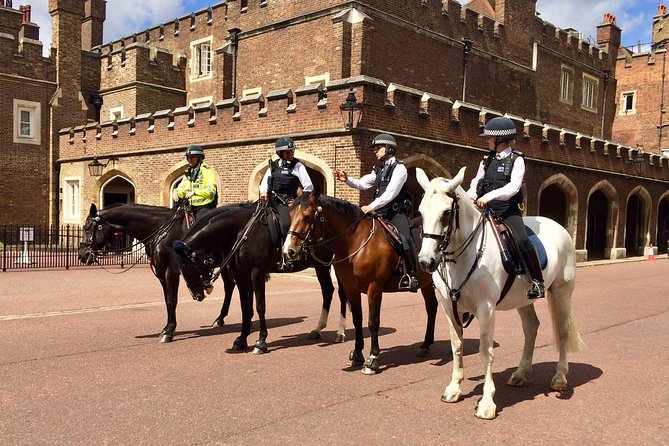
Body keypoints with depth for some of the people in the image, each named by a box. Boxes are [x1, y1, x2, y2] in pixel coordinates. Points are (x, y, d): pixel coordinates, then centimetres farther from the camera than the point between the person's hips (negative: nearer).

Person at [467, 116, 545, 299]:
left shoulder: (517, 160, -2)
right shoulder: (487, 160, 14)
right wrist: (467, 199, -12)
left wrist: (489, 196, -28)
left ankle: (537, 282, -13)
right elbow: (476, 183, 8)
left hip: (509, 212, -5)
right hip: (488, 212, 6)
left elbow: (513, 187, -16)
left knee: (522, 241, -27)